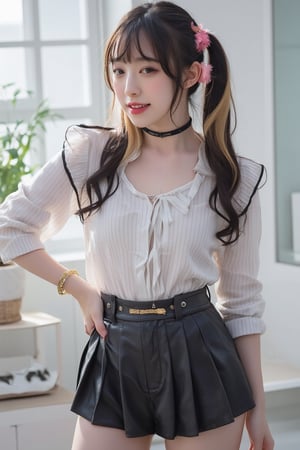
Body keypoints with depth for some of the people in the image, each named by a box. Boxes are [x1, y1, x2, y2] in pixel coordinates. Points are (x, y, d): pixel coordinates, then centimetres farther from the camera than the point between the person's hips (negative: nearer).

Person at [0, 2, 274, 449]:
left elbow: (242, 299, 4)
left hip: (201, 361, 0)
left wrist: (257, 406, 5)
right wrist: (80, 290, 2)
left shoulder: (235, 177, -3)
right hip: (114, 359, 1)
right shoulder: (90, 154, -4)